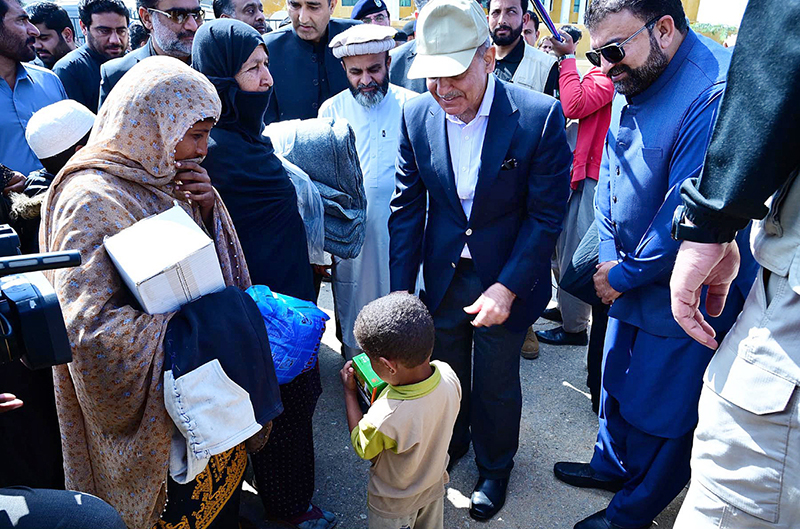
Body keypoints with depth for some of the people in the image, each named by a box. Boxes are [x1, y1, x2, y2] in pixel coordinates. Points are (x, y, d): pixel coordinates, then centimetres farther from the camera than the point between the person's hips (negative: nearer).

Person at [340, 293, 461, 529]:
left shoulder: (386, 418, -46)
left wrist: (349, 392, -13)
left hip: (394, 505, -4)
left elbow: (362, 448, -20)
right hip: (435, 485, 5)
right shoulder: (448, 376, -30)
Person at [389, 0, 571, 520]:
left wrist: (506, 287, -20)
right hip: (442, 276, 3)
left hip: (507, 279, -3)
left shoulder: (540, 115, -19)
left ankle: (496, 467, 46)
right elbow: (407, 208, -4)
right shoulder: (417, 115, -9)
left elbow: (546, 215, -14)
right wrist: (401, 291, -6)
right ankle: (450, 444, 53)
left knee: (496, 384, 16)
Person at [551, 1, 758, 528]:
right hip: (629, 279, 8)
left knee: (659, 409, 10)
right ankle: (612, 465, 49)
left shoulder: (716, 93, -26)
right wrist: (612, 259, 1)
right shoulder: (633, 82, 3)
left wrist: (625, 273, -14)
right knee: (618, 381, 23)